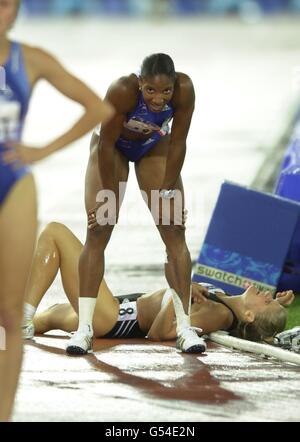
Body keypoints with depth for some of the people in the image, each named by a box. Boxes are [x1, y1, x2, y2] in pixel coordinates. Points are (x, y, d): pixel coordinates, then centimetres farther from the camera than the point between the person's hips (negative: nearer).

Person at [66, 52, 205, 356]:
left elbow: (177, 143, -20)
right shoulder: (122, 91, -40)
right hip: (113, 147, -2)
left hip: (154, 148, 2)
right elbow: (106, 144, -29)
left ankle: (184, 326, -5)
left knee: (175, 231, -7)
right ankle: (84, 327, -10)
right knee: (98, 230, -11)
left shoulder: (184, 90, -33)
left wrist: (167, 191, -17)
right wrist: (110, 194, -23)